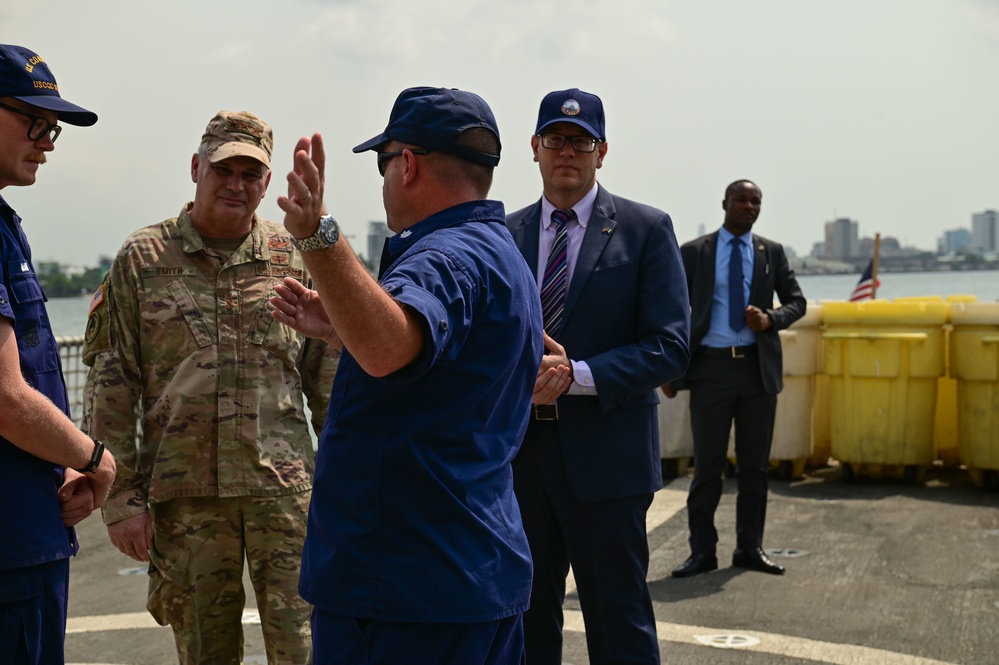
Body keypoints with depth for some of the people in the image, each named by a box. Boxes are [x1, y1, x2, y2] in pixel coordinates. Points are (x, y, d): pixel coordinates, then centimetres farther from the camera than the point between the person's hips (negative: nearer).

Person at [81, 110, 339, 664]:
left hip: (285, 490, 0)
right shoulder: (142, 259, 5)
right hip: (184, 495, 0)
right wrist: (121, 496, -2)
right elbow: (110, 387, 3)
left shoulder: (297, 261, 7)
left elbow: (330, 381, 10)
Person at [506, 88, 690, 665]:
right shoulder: (505, 235, 10)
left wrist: (576, 375, -20)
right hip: (517, 451, 4)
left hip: (606, 456, -4)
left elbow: (670, 347, -9)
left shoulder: (646, 229, -2)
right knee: (526, 618, 16)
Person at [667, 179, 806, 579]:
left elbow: (796, 302, 12)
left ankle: (750, 548, 20)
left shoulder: (772, 252, 10)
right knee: (707, 465, 1)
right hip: (711, 367, -2)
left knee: (755, 465, 9)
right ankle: (702, 552, 10)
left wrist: (770, 318, -11)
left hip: (758, 368, 2)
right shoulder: (694, 252, 4)